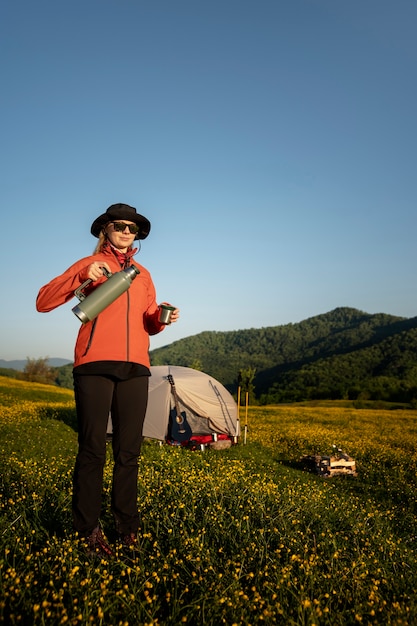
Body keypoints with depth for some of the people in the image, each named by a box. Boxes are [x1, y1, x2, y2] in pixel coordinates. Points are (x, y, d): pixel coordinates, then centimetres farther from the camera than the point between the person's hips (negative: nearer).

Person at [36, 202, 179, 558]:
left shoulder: (143, 274, 21)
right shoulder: (89, 265, 9)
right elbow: (43, 302, 1)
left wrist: (161, 318, -1)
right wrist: (81, 278, -12)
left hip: (135, 369, 4)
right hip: (95, 367, -3)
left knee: (129, 451, 5)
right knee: (93, 449, -1)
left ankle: (127, 526, 17)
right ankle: (88, 529, 12)